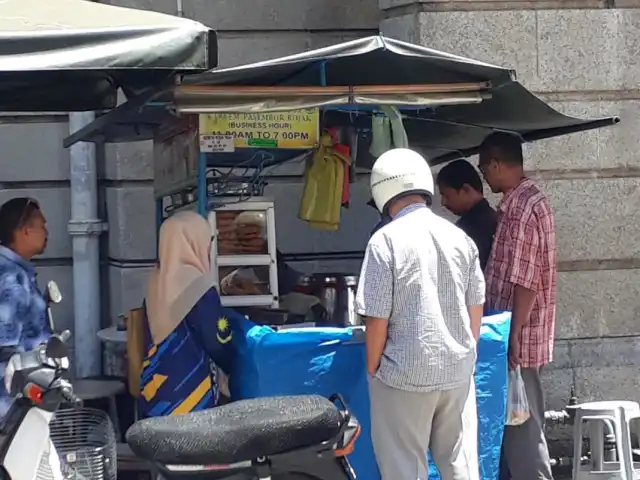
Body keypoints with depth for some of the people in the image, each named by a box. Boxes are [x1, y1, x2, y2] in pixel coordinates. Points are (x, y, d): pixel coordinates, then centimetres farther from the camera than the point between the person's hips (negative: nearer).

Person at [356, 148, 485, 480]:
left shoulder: (386, 240, -13)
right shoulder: (459, 237, 2)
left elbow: (377, 319, -13)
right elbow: (476, 308, 10)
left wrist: (373, 369, 0)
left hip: (406, 374, -5)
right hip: (458, 370, 5)